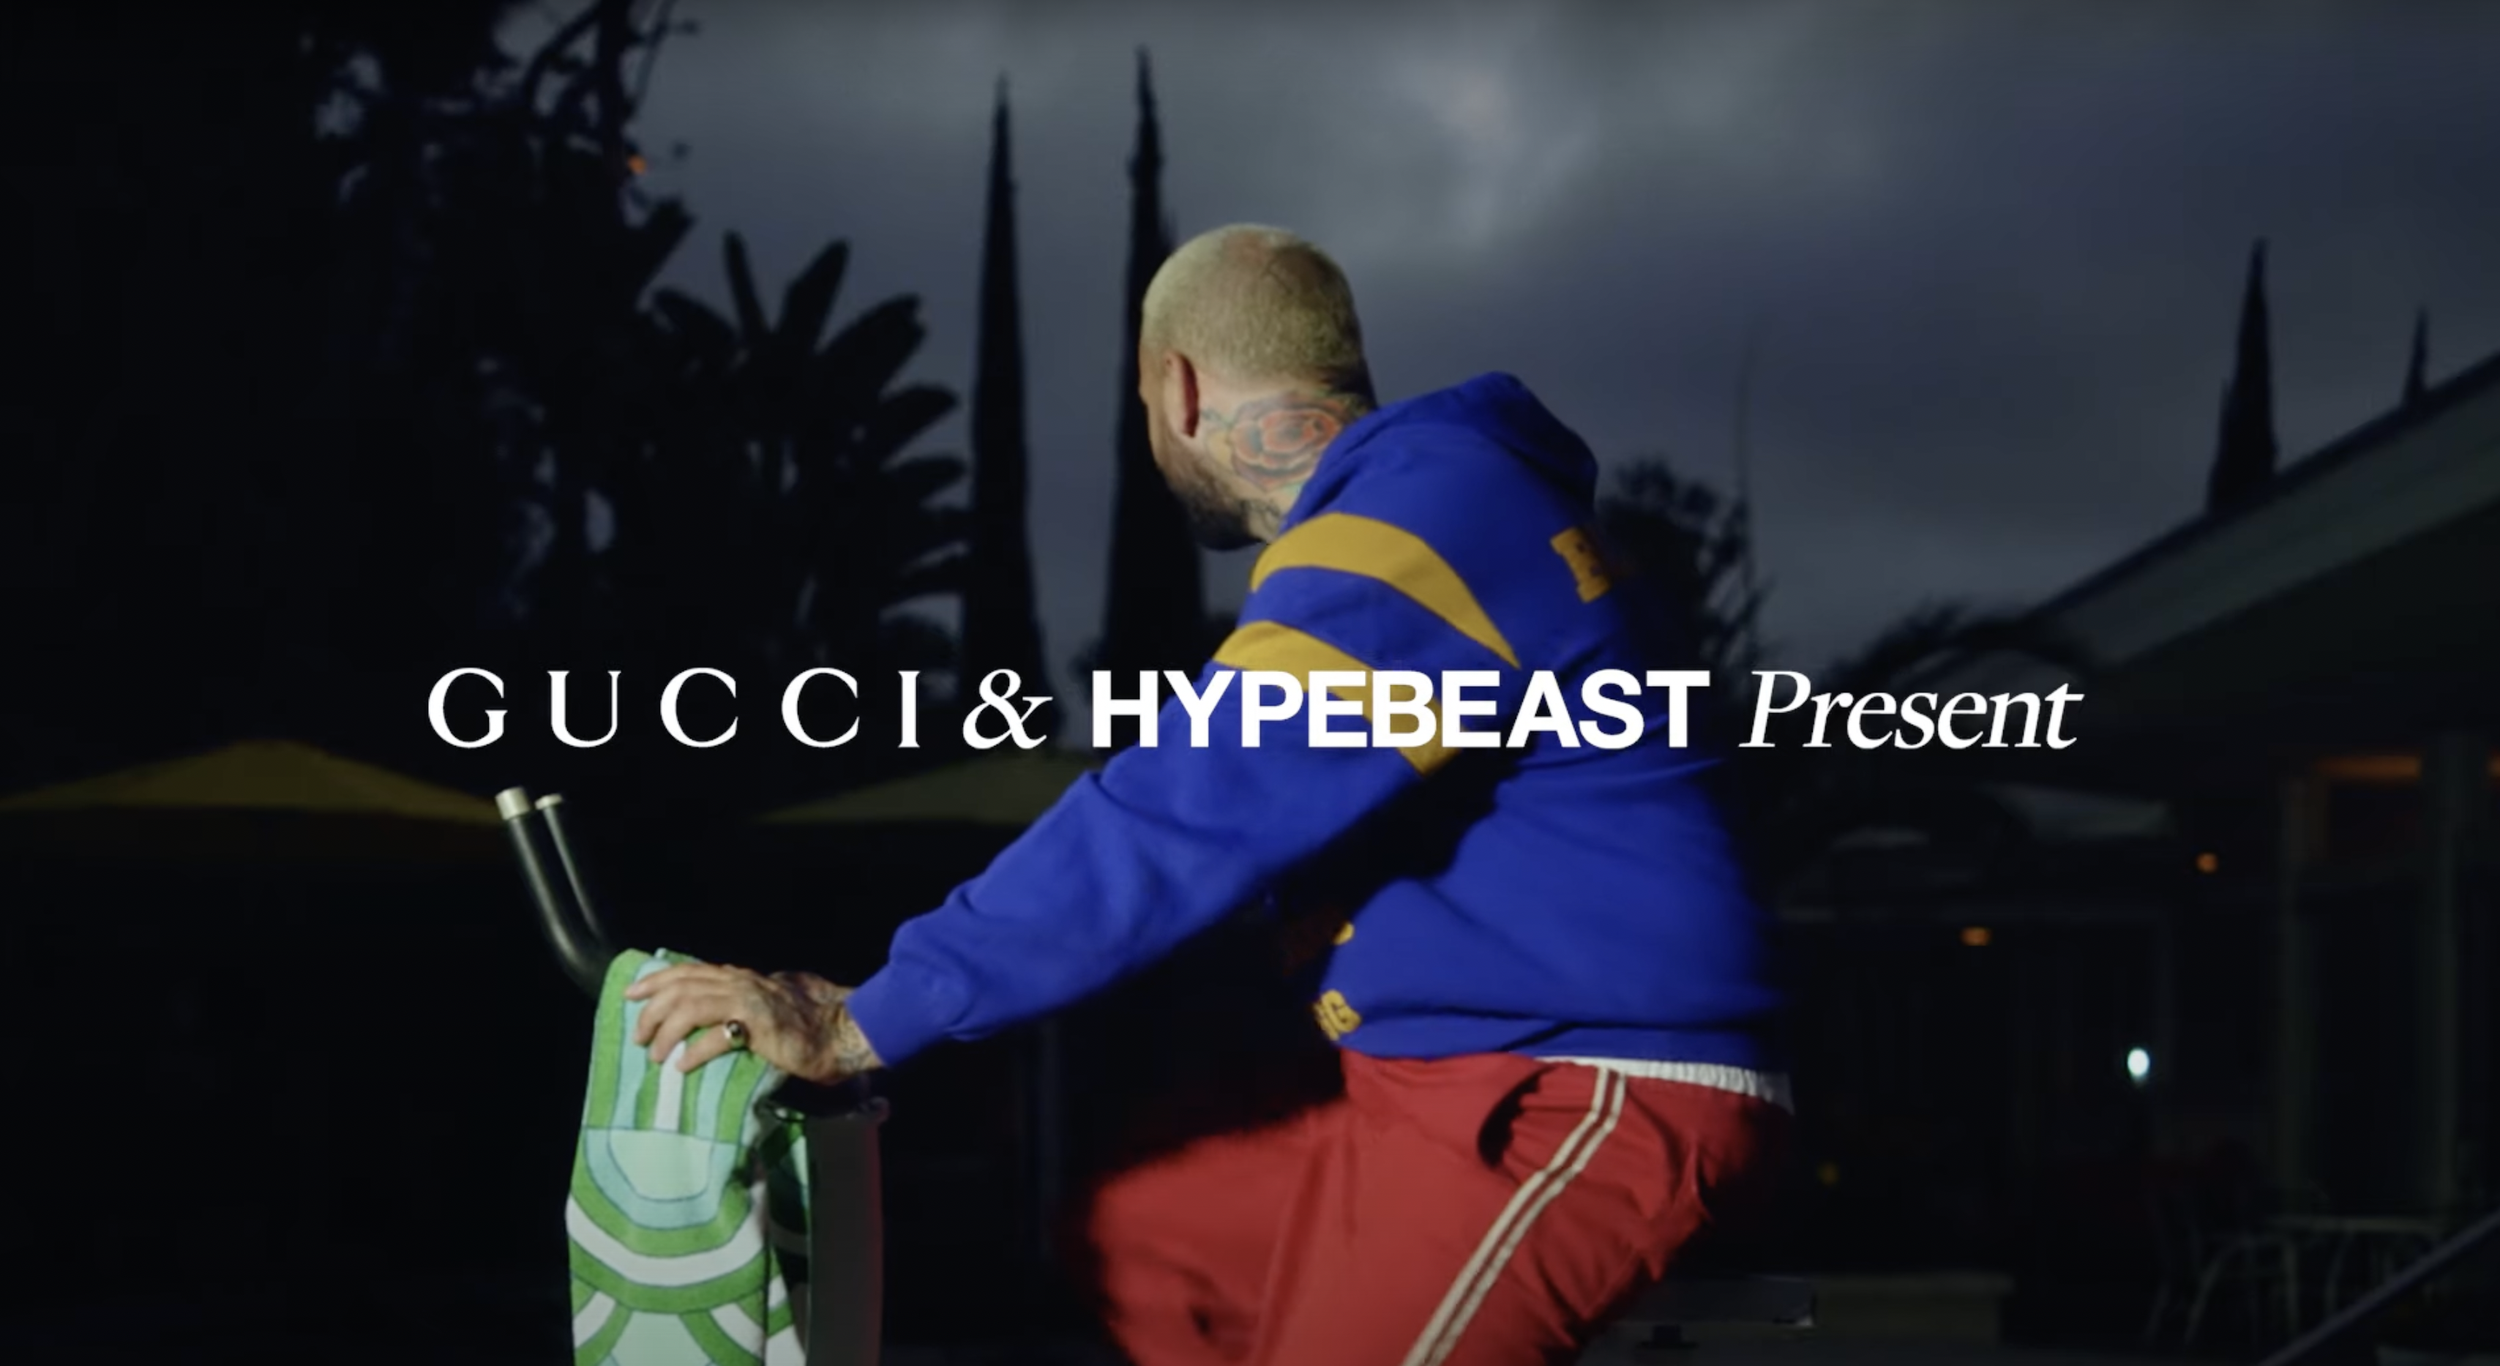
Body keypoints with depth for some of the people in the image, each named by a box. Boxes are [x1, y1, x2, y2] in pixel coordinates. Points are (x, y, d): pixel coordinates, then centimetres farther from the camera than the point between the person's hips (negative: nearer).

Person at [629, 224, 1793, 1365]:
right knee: (1137, 1232, 15)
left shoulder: (1402, 544, -18)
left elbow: (1175, 830, -25)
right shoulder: (1430, 509, 17)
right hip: (1480, 1088, 11)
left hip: (1586, 1103, -11)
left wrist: (859, 1024, -22)